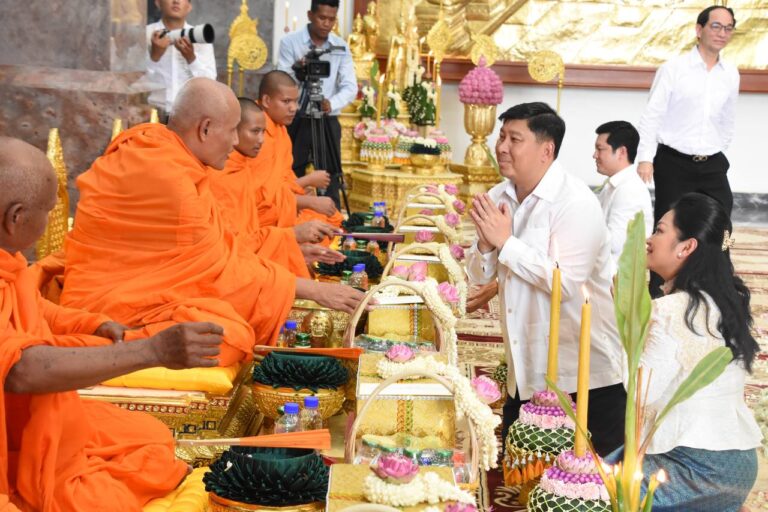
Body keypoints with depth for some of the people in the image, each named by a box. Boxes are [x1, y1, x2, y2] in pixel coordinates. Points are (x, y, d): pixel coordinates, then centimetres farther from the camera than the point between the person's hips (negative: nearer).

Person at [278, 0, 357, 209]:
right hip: (296, 120, -2)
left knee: (330, 180, 2)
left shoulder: (341, 47, 3)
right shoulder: (289, 42, -4)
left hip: (328, 122, 2)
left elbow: (350, 86, -5)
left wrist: (331, 103, -25)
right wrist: (296, 71, -31)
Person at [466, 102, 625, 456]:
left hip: (584, 375, -7)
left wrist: (506, 241, -21)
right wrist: (486, 245, -13)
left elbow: (565, 282, -25)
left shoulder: (576, 203, -16)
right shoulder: (500, 197, 6)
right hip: (525, 373, 7)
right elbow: (478, 276, 9)